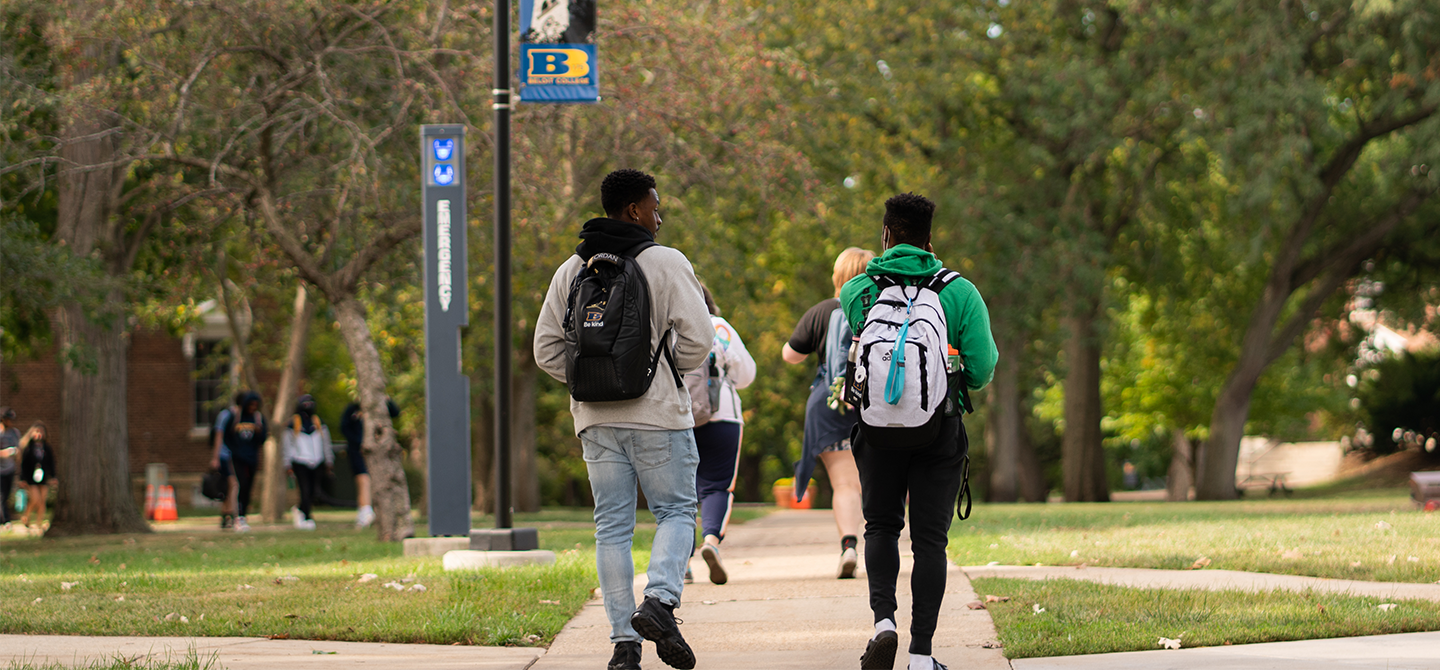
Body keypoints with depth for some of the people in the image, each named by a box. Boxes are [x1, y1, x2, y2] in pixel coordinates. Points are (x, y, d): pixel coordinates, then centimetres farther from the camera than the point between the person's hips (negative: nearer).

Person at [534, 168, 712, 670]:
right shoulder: (665, 263, -6)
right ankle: (660, 600, -17)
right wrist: (670, 369, 7)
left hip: (596, 420, 4)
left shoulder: (570, 271, 9)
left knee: (612, 527, 6)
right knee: (676, 511, 7)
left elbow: (546, 350, 8)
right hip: (658, 414, -4)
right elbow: (698, 339, -12)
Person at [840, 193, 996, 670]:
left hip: (878, 430, 1)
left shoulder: (856, 292, -2)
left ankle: (883, 619, -6)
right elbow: (981, 371, -8)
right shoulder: (959, 291, -5)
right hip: (941, 431, -1)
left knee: (881, 527, 18)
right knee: (929, 539, 6)